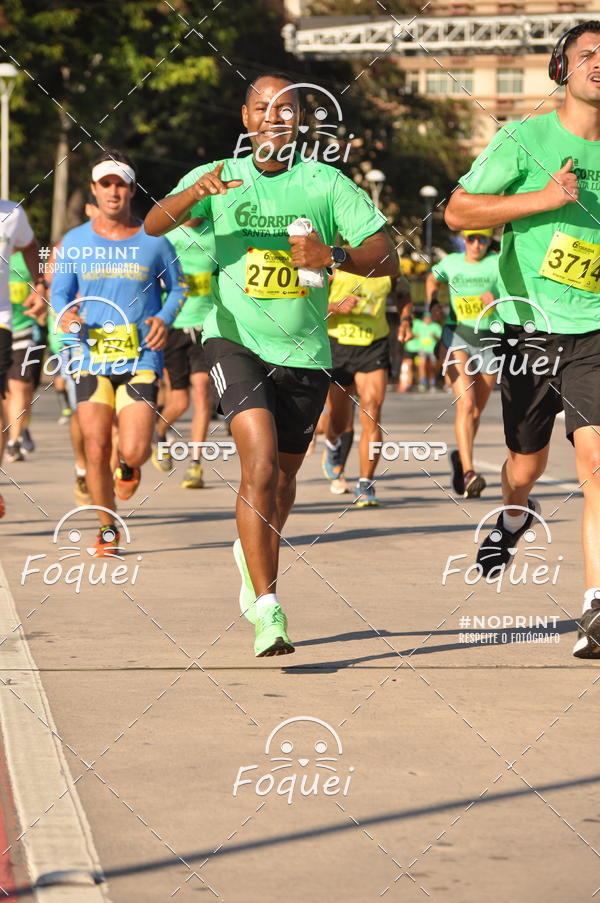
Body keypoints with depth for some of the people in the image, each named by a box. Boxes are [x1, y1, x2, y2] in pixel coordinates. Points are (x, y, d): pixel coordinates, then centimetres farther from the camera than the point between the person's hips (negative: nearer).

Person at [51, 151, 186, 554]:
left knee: (133, 451, -13)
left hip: (142, 359, -1)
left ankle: (130, 464, 27)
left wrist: (165, 318, -6)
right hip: (91, 359, 1)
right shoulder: (75, 241, 6)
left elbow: (178, 286, 13)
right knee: (96, 450, -5)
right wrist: (65, 314, -9)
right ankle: (108, 530, 14)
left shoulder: (153, 240, 3)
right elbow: (60, 291, 14)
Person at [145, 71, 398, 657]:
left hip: (304, 351, 2)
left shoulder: (328, 185, -2)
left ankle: (253, 554, 51)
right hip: (235, 340, -2)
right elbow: (153, 226, -14)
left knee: (283, 476, 17)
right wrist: (197, 193, -34)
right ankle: (266, 608, -23)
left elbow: (387, 260, -5)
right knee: (260, 463, -22)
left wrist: (333, 255, -25)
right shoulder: (219, 178, 0)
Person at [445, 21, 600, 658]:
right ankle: (514, 514, 51)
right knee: (527, 460, 14)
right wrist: (547, 197, -15)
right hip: (531, 326, -1)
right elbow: (457, 211, -6)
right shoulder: (524, 139, -2)